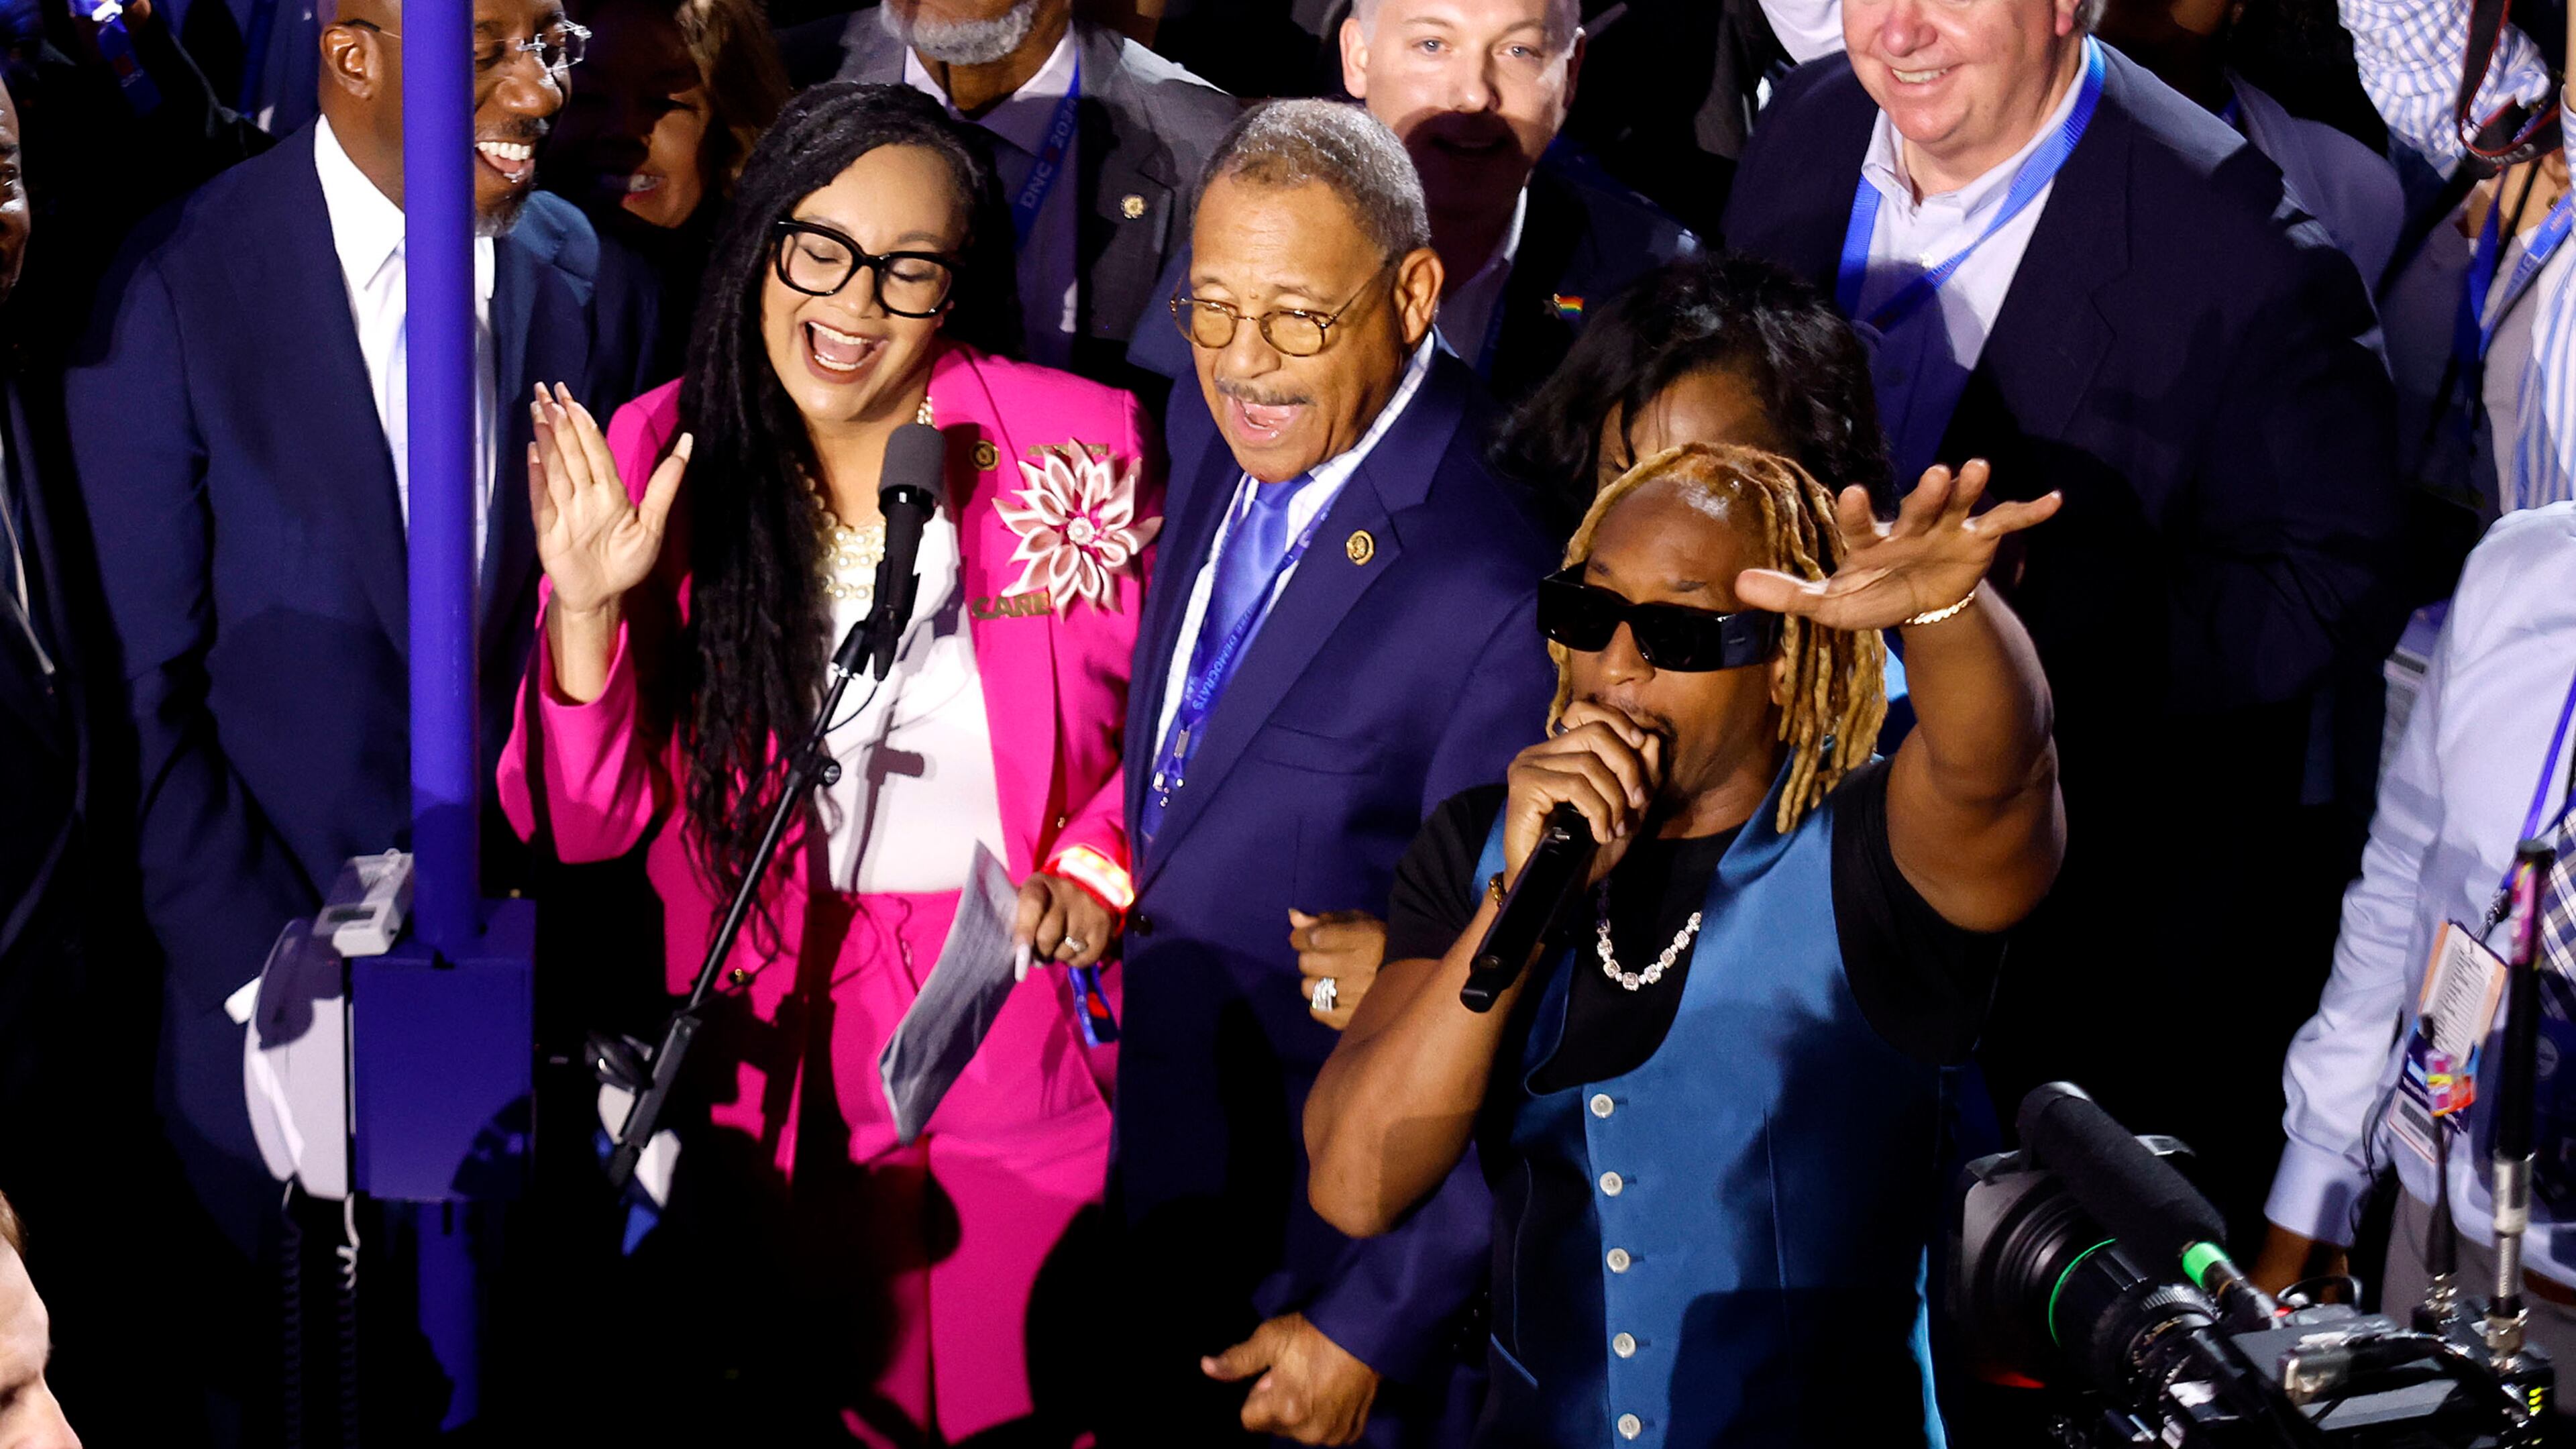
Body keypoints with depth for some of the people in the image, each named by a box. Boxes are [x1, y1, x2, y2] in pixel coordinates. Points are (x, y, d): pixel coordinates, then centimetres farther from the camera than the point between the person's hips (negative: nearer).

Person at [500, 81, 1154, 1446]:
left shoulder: (1082, 447, -10)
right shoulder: (662, 459, -7)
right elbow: (585, 824, -7)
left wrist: (1098, 869, -14)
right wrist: (588, 610, -22)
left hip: (1026, 1017, -1)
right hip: (771, 1043, 1)